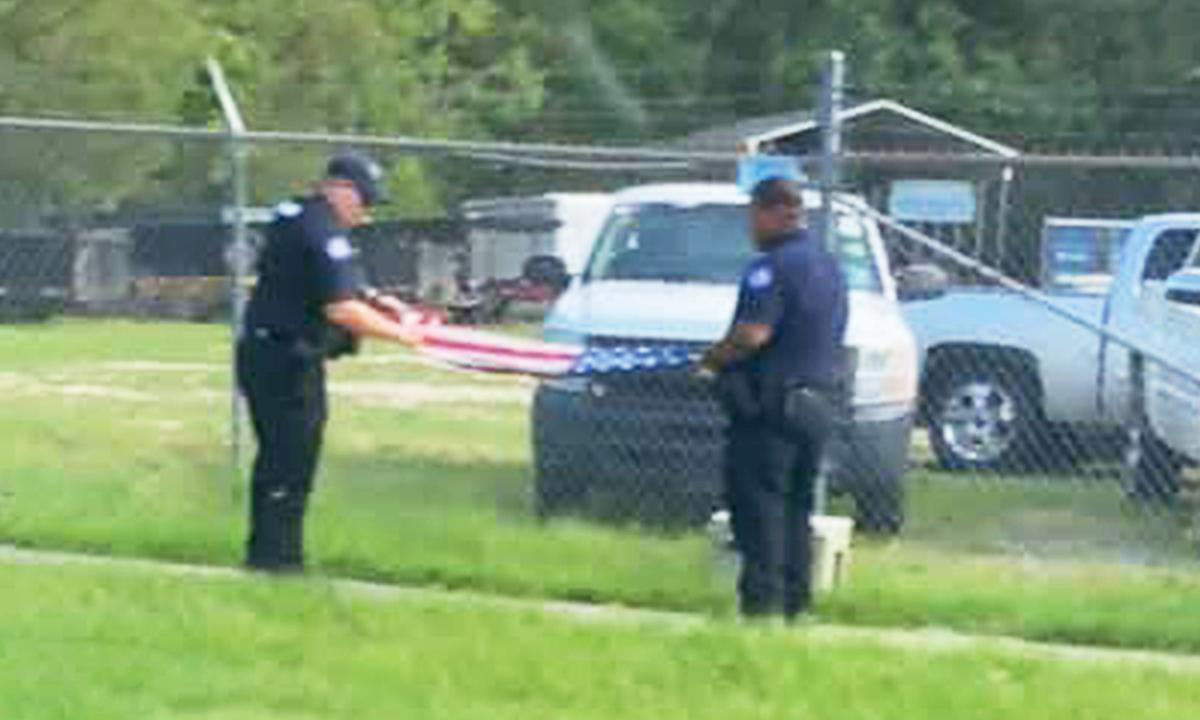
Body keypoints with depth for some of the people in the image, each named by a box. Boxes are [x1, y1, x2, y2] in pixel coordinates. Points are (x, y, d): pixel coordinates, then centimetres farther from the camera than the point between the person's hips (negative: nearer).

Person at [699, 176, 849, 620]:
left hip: (772, 404, -9)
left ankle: (761, 599, -10)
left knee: (759, 504, -6)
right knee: (796, 508, 14)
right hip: (818, 404, 9)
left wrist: (714, 358, -7)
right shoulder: (828, 265, 16)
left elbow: (754, 333, -25)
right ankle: (795, 601, 15)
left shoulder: (774, 267, -14)